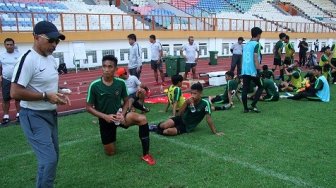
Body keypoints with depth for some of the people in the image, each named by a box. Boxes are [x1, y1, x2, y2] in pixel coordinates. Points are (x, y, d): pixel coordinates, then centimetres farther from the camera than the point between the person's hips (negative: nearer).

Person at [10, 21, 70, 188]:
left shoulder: (51, 59, 8)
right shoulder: (28, 60, -20)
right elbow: (15, 92, -23)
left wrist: (59, 94, 1)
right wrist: (46, 96, -22)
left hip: (51, 114, 9)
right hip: (34, 116, -9)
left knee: (53, 156, 18)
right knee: (49, 159, -11)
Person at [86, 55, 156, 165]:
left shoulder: (121, 83, -12)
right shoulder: (94, 85, -18)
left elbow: (126, 101, 2)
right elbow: (89, 107, -9)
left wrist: (122, 114, -18)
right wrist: (105, 116, -23)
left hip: (118, 116, 1)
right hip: (105, 120, 0)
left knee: (142, 119, -29)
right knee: (110, 153, 9)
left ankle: (145, 154, -17)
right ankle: (111, 137, 45)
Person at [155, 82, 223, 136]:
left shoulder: (205, 103, -19)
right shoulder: (189, 101, -6)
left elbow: (208, 118, -16)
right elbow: (179, 114, -9)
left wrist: (215, 132, -17)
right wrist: (186, 103, -23)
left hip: (187, 127, -3)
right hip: (181, 119, 3)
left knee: (169, 131, -29)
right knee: (164, 126, -24)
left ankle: (158, 130, 3)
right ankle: (158, 126, 11)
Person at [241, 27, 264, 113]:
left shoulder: (246, 44, 16)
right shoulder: (256, 44, -7)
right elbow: (256, 59, -16)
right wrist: (258, 71, -16)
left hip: (244, 70, 6)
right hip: (253, 71, -6)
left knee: (245, 89, 6)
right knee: (260, 87, 10)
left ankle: (245, 108, 10)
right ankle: (253, 105, 1)